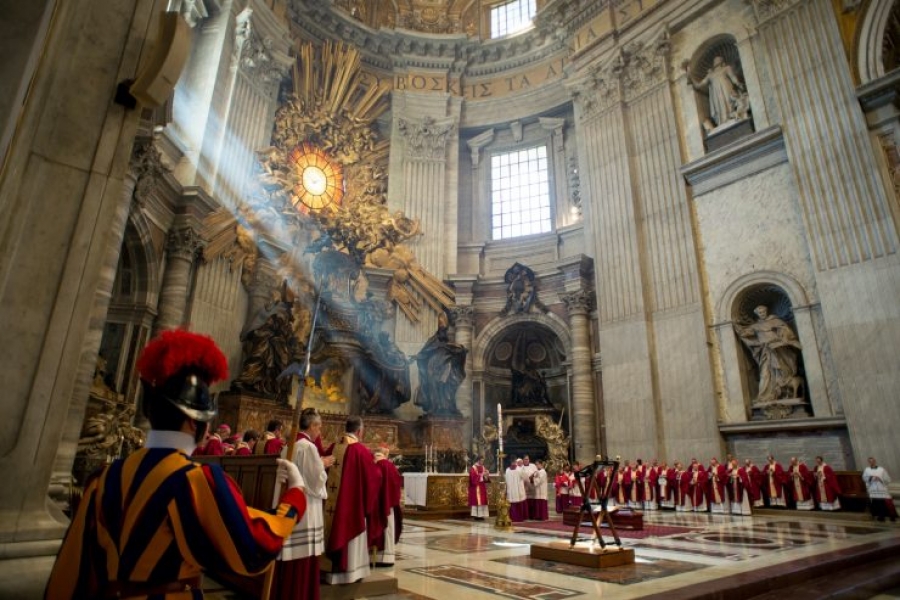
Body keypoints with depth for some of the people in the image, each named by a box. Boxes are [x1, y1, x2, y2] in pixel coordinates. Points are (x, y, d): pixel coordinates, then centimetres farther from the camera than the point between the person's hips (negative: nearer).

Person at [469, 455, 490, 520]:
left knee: (482, 501, 6)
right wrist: (482, 475, -22)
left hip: (482, 488, 8)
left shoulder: (483, 467, 14)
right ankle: (476, 515, -5)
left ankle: (481, 515, 10)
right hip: (476, 488, -8)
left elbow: (486, 478, 14)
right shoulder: (473, 468, -9)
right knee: (477, 501, -8)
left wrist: (487, 474, -9)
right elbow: (474, 478, -20)